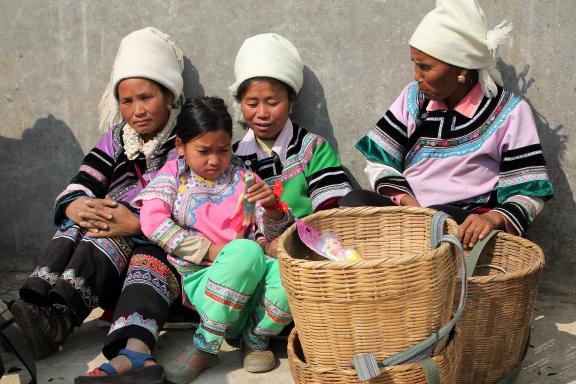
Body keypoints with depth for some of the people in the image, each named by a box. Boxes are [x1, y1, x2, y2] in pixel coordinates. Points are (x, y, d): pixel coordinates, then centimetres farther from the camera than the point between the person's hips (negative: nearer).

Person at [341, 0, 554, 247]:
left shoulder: (509, 112, -2)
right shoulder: (413, 98, 9)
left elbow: (529, 193, -4)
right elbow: (379, 162, 9)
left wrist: (495, 218, -25)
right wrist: (406, 201, -10)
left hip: (467, 222, -3)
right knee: (354, 203, -27)